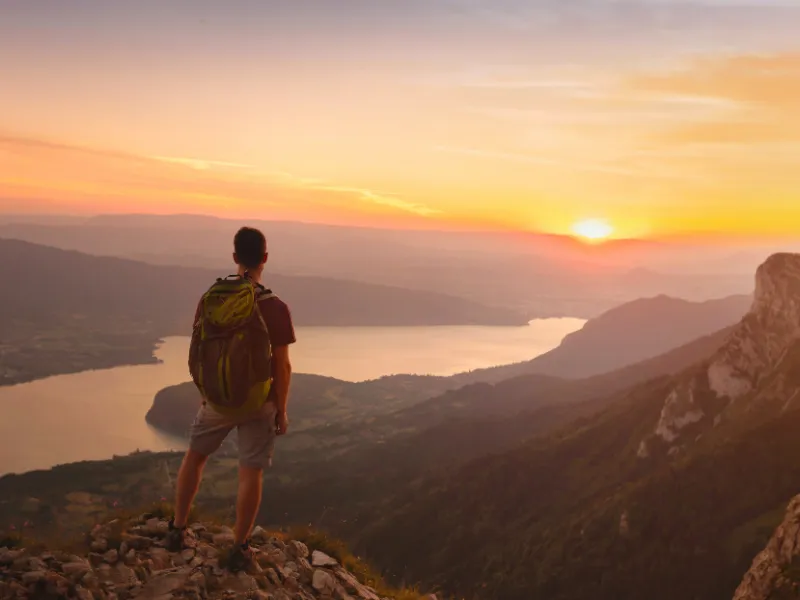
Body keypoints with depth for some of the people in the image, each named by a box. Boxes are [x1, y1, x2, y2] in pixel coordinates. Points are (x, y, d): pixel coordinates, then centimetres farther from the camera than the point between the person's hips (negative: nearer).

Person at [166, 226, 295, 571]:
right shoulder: (275, 308, -17)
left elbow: (195, 355, 0)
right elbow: (282, 367, -13)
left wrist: (203, 393, 16)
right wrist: (282, 411, -1)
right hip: (259, 403, -3)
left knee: (195, 456, 24)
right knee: (250, 474, 8)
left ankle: (177, 530, 30)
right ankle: (239, 548, 17)